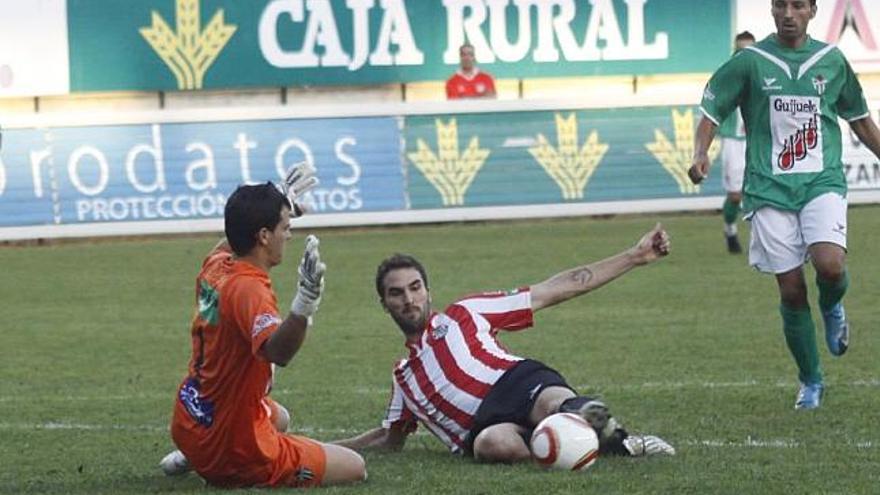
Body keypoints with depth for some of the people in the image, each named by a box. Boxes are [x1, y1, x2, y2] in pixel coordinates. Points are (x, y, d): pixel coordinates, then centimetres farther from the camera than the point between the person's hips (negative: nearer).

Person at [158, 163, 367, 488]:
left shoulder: (215, 266, 0)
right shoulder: (248, 290, -28)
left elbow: (231, 245, 28)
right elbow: (276, 351, -48)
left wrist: (284, 202, 36)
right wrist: (304, 305, -65)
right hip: (235, 455, -10)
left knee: (279, 418, 41)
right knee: (354, 468, -2)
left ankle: (187, 457, 21)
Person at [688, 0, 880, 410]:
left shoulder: (831, 60, 8)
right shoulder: (750, 62, 2)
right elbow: (712, 112, 3)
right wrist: (700, 155, -14)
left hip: (823, 182, 1)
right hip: (770, 189, -1)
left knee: (830, 265, -24)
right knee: (791, 290, -3)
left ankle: (832, 308, 13)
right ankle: (810, 382, 15)